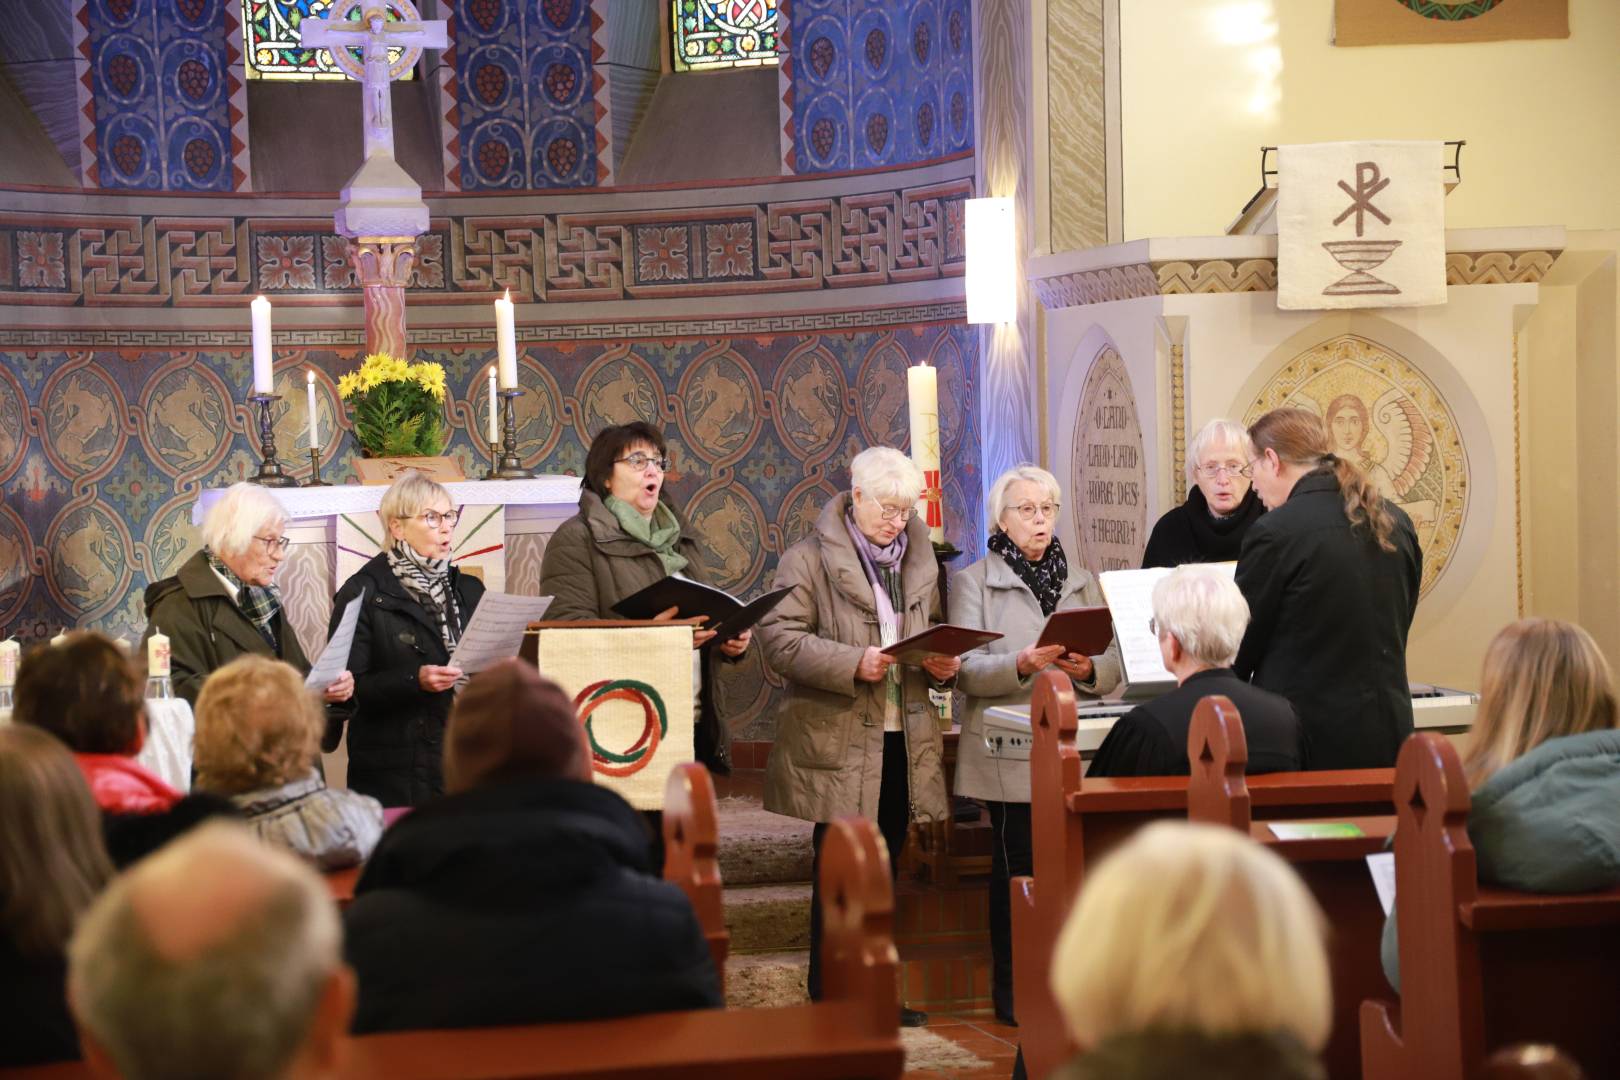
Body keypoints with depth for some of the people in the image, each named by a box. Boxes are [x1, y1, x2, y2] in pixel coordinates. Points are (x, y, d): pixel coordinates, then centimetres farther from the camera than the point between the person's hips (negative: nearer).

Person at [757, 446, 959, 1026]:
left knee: (884, 870, 12)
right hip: (838, 744, -6)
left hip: (903, 742, 6)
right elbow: (779, 637, -13)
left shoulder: (919, 559, 14)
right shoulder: (808, 559, -6)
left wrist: (943, 661, 1)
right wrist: (853, 664, -23)